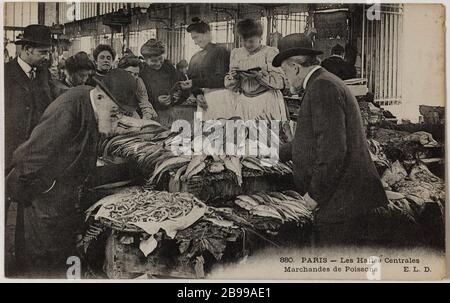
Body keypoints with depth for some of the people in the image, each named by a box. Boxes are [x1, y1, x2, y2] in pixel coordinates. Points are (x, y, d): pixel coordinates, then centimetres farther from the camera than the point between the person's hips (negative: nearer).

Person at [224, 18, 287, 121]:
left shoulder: (270, 52, 0)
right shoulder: (236, 53, 13)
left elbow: (280, 82, -9)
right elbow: (229, 86, 12)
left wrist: (259, 75, -21)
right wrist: (233, 76, -10)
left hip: (267, 102, -3)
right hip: (244, 103, 3)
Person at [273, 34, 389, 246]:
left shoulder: (322, 87, -14)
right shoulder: (324, 84, 19)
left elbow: (332, 150, -23)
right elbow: (313, 141, 29)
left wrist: (315, 193, -15)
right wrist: (277, 153, 34)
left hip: (342, 203, -10)